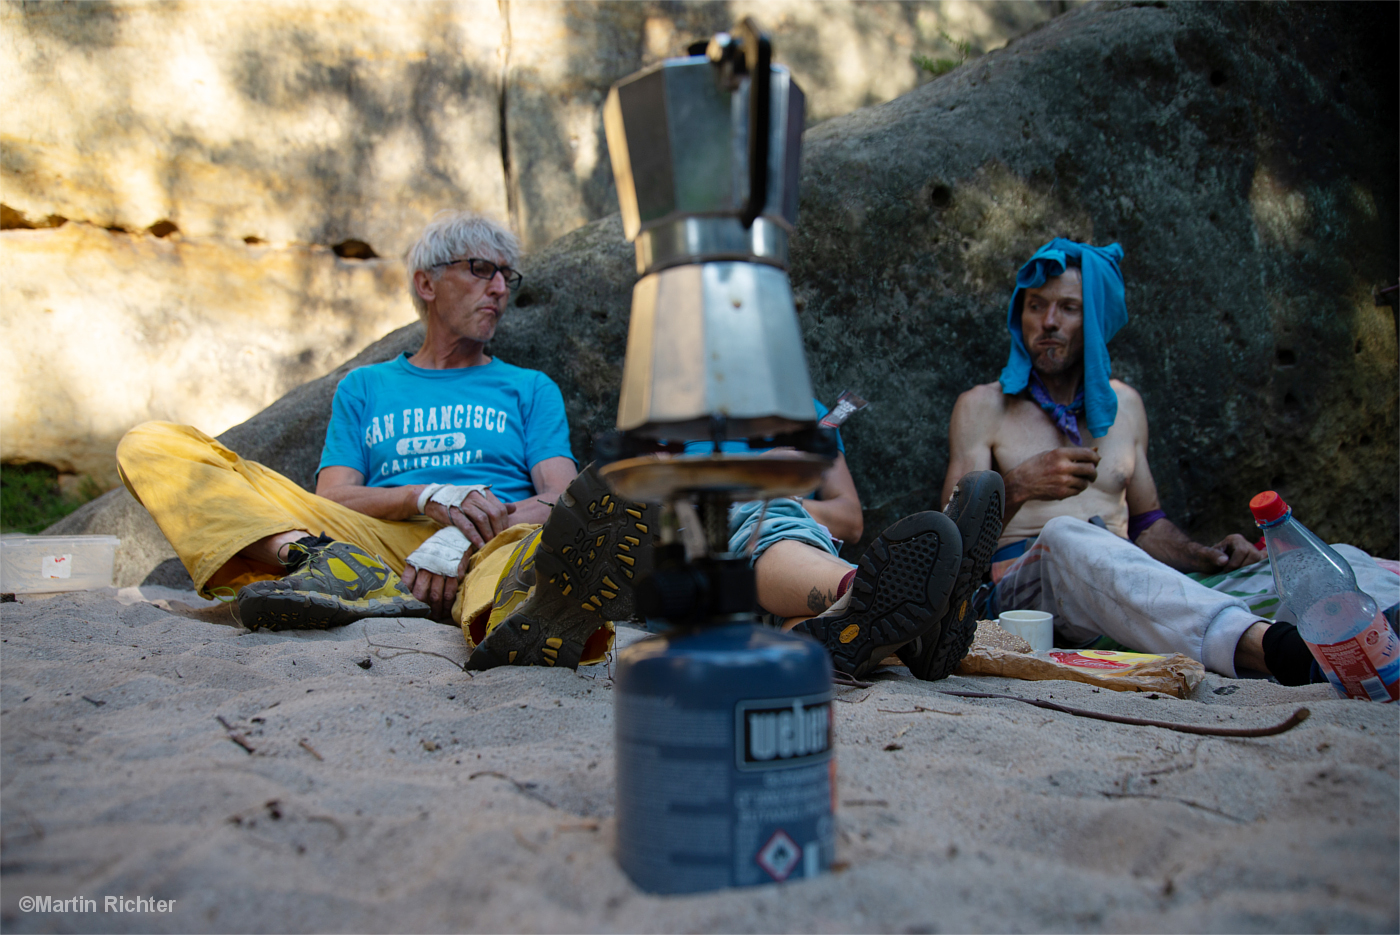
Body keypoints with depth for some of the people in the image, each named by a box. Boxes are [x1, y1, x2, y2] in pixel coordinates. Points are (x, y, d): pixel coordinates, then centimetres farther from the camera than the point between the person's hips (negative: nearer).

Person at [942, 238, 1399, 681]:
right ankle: (1262, 644, -61)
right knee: (1063, 536, -41)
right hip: (1025, 586, -4)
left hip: (1135, 591, 5)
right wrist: (1017, 485, -20)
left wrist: (1200, 555, 5)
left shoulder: (1123, 404, 23)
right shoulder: (982, 407, 8)